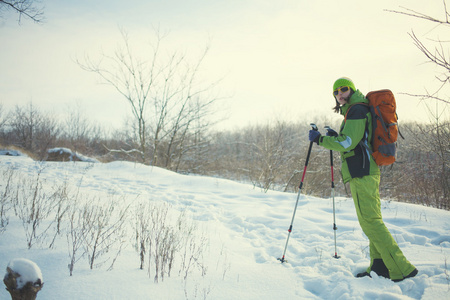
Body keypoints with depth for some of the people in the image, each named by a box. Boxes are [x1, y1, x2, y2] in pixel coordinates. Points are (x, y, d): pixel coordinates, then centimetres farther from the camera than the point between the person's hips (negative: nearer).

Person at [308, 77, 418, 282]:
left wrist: (320, 139, -10)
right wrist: (335, 137, 16)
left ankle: (401, 268, -11)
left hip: (361, 173, -11)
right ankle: (380, 266, 16)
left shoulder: (356, 110, -9)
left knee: (370, 221, -12)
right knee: (372, 220, 11)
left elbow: (348, 143, -17)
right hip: (367, 171, 11)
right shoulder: (357, 111, 23)